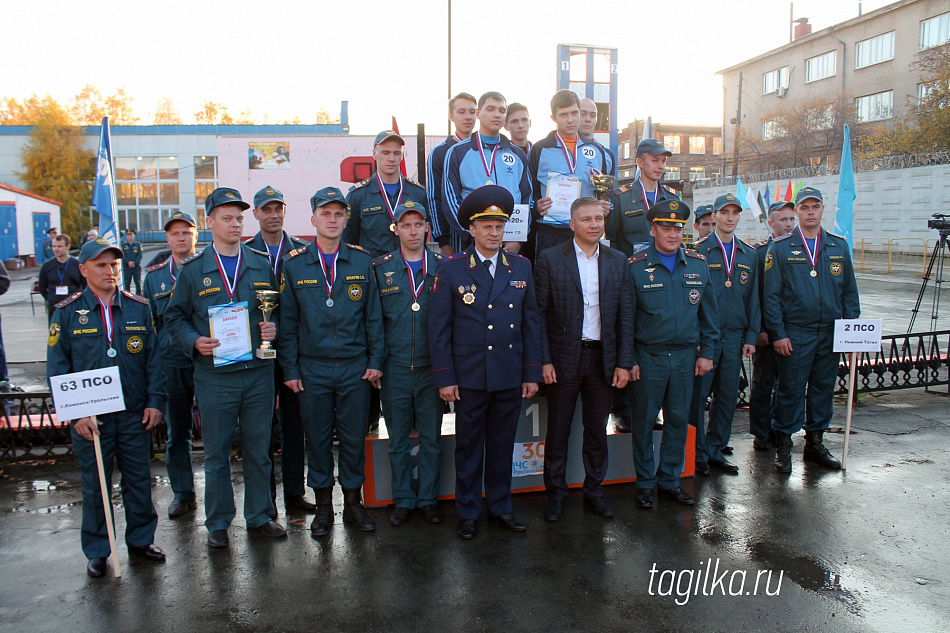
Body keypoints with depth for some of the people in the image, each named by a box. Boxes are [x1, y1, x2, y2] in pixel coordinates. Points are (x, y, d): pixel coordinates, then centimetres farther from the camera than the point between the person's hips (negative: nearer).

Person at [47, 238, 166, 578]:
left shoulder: (139, 308, 3)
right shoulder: (67, 313, -2)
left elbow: (153, 358, 6)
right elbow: (57, 368, -1)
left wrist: (155, 401, -1)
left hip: (135, 414, 2)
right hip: (90, 418, -1)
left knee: (139, 479, 11)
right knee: (94, 485, 9)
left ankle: (141, 539, 30)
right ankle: (97, 551, 26)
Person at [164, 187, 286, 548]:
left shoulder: (262, 265, 8)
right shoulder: (193, 270, 2)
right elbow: (175, 317, 6)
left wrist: (274, 330, -7)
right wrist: (194, 342, -12)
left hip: (258, 373, 2)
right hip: (214, 376, -2)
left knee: (258, 450, 11)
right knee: (216, 453, 8)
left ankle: (259, 515, 26)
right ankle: (218, 522, 24)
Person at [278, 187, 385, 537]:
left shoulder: (362, 261, 4)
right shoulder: (294, 264, 2)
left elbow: (373, 316, 6)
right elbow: (287, 321, 3)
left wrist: (376, 361, 1)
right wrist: (289, 369, -1)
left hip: (355, 368, 0)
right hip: (312, 370, 0)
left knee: (354, 437, 8)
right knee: (317, 438, 8)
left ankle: (353, 502, 24)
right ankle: (323, 505, 24)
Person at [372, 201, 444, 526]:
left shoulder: (443, 267, 4)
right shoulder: (380, 268, 4)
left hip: (431, 367, 0)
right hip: (395, 368, 0)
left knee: (431, 438, 9)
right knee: (398, 440, 10)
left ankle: (428, 499, 24)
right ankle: (403, 500, 25)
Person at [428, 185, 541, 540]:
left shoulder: (521, 267, 7)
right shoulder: (452, 269, -3)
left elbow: (531, 323, 8)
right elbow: (438, 327, -3)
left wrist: (532, 374, 4)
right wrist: (444, 378, -8)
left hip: (510, 377, 3)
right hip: (469, 376, -2)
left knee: (503, 445, 14)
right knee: (468, 447, 9)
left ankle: (500, 506, 30)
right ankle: (468, 513, 24)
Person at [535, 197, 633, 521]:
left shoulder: (618, 261, 6)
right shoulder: (550, 259, -3)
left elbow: (625, 315, 5)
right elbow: (539, 313, -4)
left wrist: (624, 362, 0)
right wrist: (544, 360, -10)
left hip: (603, 358, 3)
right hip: (564, 359, -2)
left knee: (598, 430, 12)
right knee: (558, 430, 7)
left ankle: (594, 489, 29)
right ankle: (555, 493, 23)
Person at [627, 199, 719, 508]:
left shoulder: (698, 265, 6)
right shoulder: (636, 267, -5)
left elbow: (708, 313, 10)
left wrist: (707, 352, 5)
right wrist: (628, 361, -7)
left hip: (685, 356, 3)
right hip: (647, 357, -3)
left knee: (678, 420, 11)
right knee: (644, 422, 6)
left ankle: (670, 480, 25)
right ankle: (645, 482, 21)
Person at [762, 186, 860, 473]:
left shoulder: (839, 246, 9)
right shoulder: (781, 248, -2)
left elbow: (849, 291, 12)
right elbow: (770, 296, -4)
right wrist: (778, 334, -10)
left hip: (830, 334, 4)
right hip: (794, 335, -4)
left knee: (824, 388, 11)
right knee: (791, 390, 1)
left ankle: (815, 443, 25)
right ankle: (784, 445, 13)